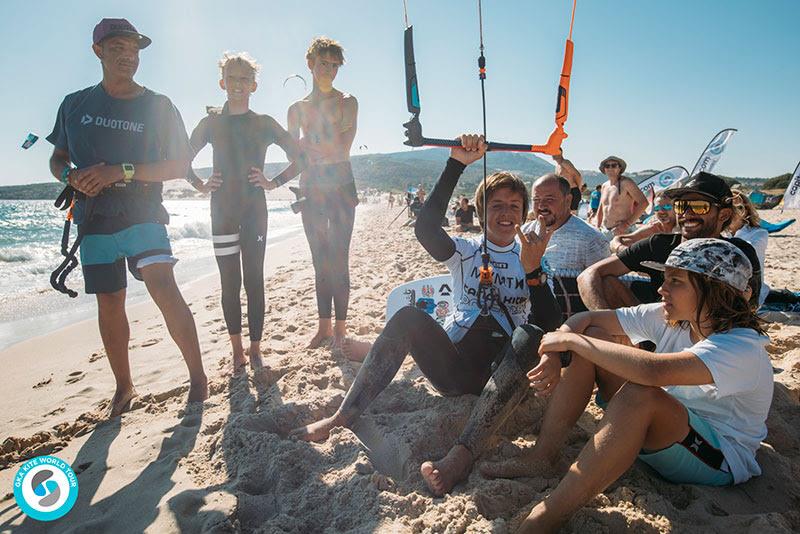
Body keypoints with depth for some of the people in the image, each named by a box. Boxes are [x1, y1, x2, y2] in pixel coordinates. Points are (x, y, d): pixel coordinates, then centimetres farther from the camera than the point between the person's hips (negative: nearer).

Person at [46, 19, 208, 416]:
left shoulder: (157, 106, 2)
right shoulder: (75, 104, 12)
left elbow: (179, 166, -4)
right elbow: (57, 160, 17)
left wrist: (122, 171, -16)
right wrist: (72, 175, -7)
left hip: (141, 214, -3)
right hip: (94, 218, 4)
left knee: (163, 287, -21)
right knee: (109, 303, 7)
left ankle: (197, 375, -10)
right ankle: (123, 387, 21)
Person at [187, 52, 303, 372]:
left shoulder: (264, 123, 5)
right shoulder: (211, 123, 8)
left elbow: (298, 154, 6)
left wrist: (274, 183, -2)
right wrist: (199, 185, 4)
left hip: (255, 209, -1)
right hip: (222, 211, 1)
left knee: (254, 280, 0)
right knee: (230, 282, 2)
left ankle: (255, 348, 9)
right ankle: (237, 349, 12)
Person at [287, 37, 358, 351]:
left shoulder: (347, 102, 4)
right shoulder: (297, 109, 14)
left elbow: (342, 148, -8)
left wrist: (309, 147, -5)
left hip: (340, 186, -4)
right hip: (311, 188, 4)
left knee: (338, 259, -7)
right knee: (320, 260, 7)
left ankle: (340, 327, 2)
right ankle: (324, 327, 15)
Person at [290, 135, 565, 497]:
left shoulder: (530, 259, 8)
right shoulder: (464, 252, 9)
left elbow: (550, 325, -6)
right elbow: (425, 228, -15)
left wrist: (533, 270, -22)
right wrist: (456, 164, -19)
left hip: (504, 374, -1)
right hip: (455, 367, 1)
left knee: (528, 338, -34)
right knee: (408, 317, -26)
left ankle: (463, 455, -42)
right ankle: (342, 418, -25)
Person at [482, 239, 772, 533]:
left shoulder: (743, 348, -27)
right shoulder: (668, 317, -6)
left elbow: (652, 371, -45)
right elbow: (586, 318, -4)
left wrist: (572, 340, -35)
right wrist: (554, 351, -23)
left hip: (721, 458, -7)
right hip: (666, 428, 7)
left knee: (641, 394, -40)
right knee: (587, 338, -9)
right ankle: (544, 454, -10)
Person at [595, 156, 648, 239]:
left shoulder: (626, 182, -6)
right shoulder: (604, 186, 14)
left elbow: (643, 203, -14)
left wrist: (627, 224, -18)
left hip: (624, 232, -6)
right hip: (605, 232, 7)